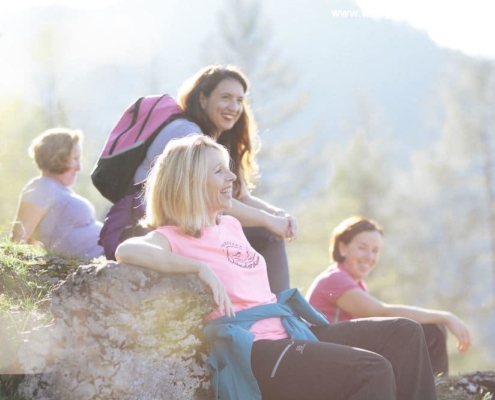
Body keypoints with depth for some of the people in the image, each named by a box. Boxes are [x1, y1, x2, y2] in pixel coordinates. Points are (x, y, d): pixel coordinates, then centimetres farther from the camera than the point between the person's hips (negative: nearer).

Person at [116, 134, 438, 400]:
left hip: (289, 330, 10)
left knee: (404, 333, 3)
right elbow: (127, 250, -26)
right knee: (373, 370, -26)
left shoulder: (231, 226, 22)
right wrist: (200, 268, -29)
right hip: (251, 348, -9)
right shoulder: (175, 237, -4)